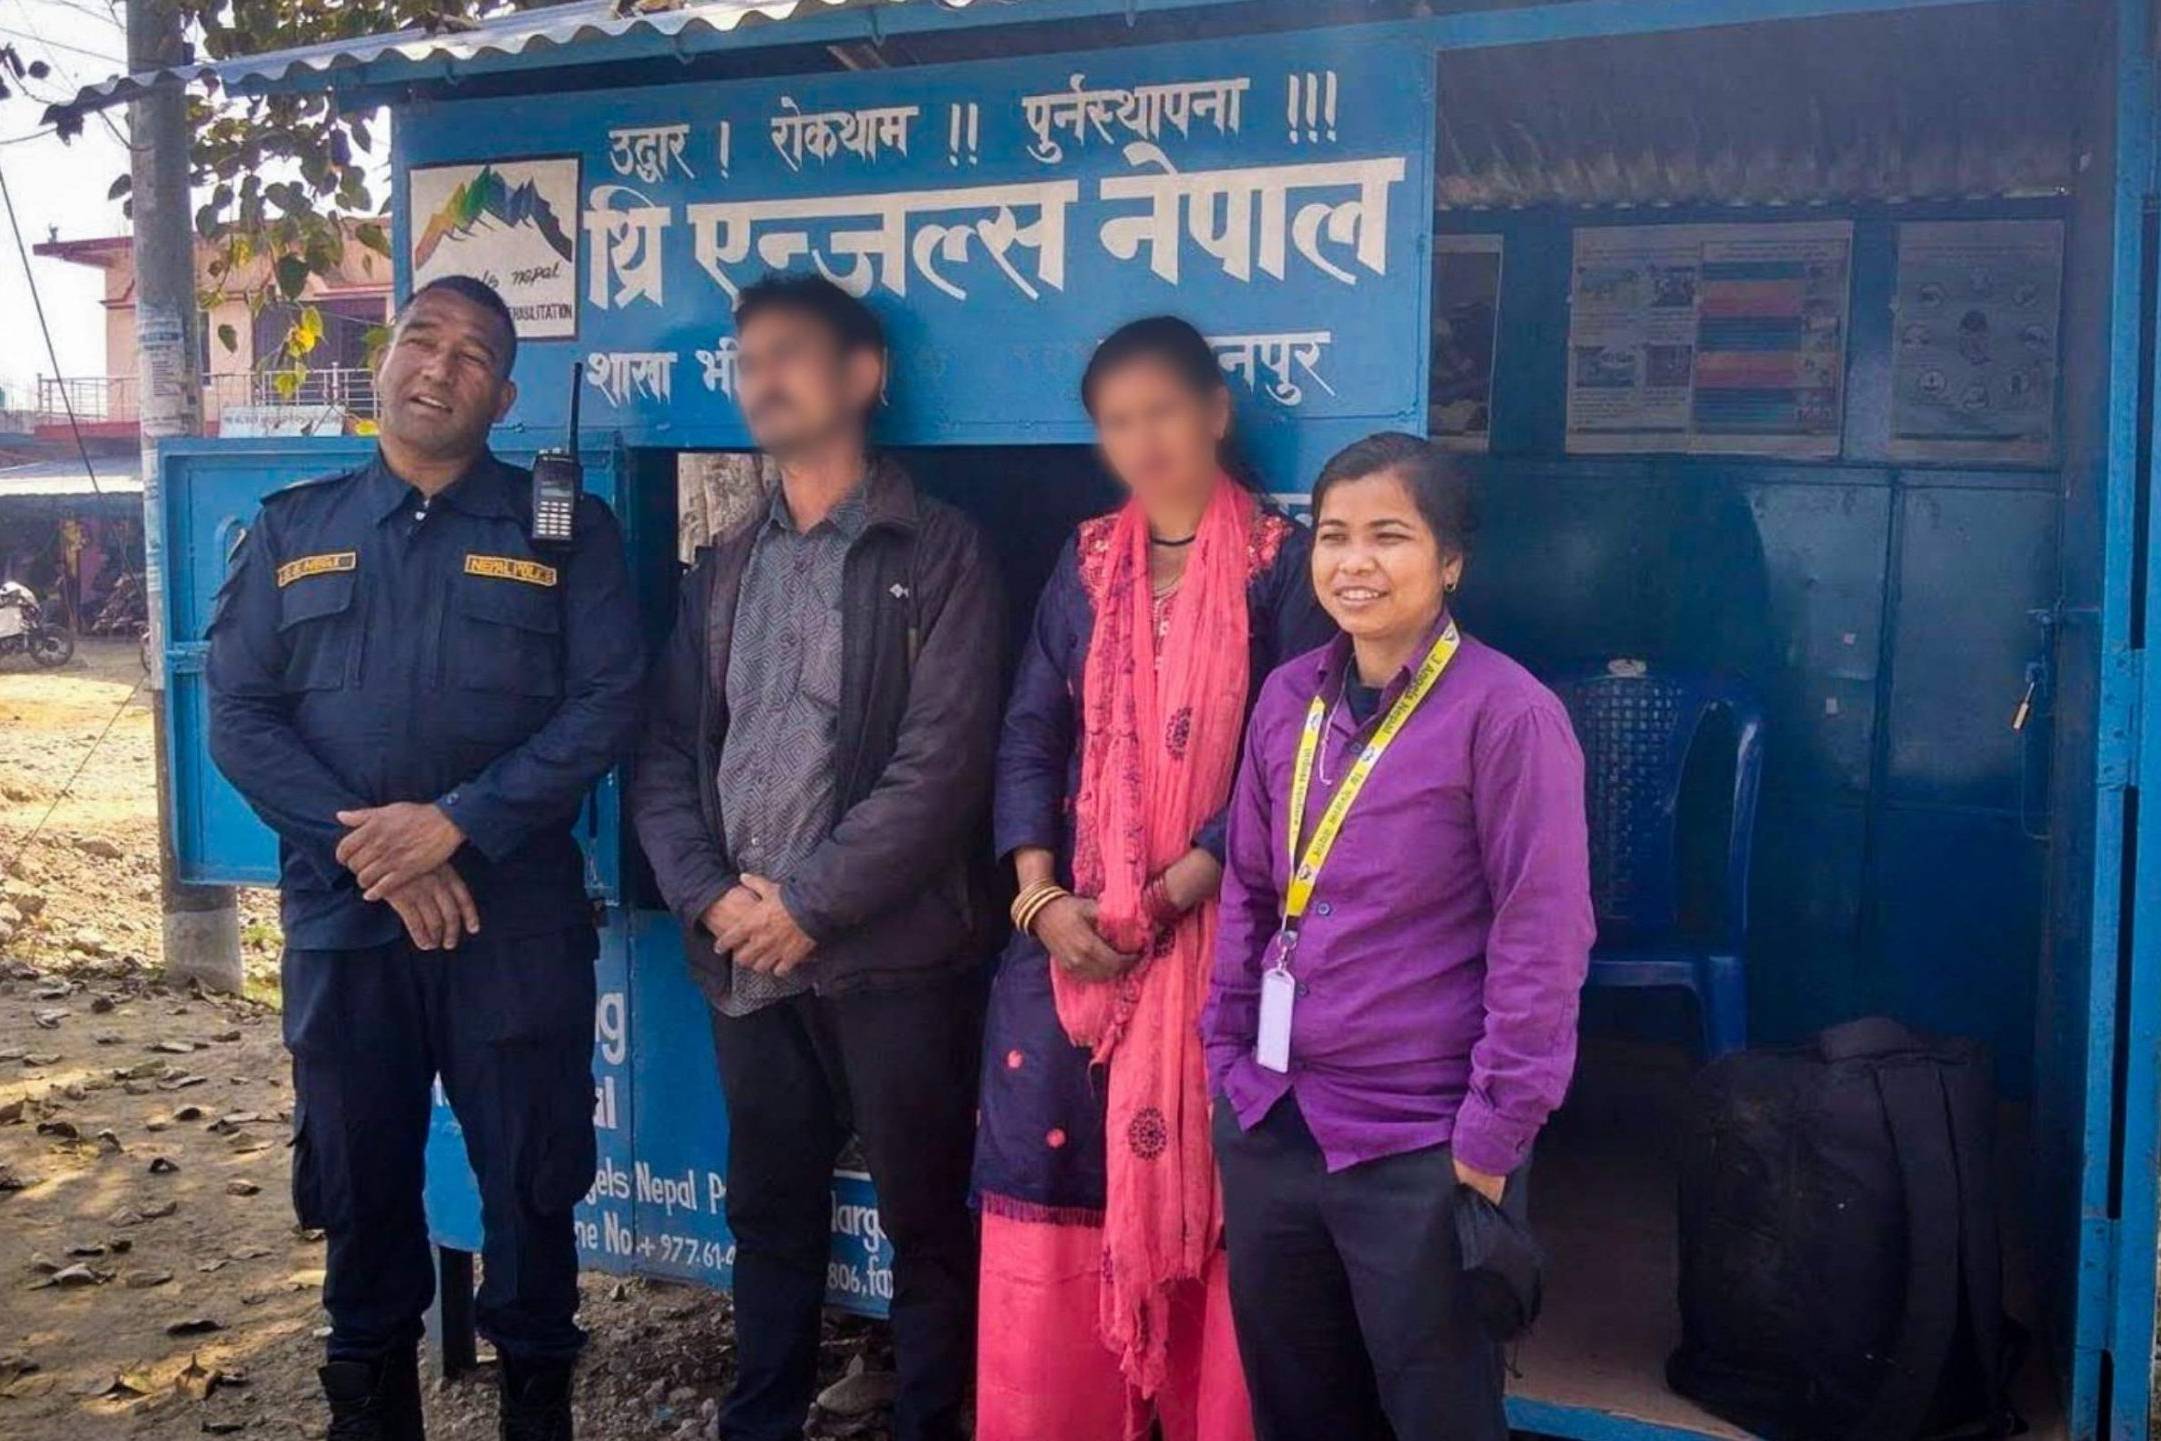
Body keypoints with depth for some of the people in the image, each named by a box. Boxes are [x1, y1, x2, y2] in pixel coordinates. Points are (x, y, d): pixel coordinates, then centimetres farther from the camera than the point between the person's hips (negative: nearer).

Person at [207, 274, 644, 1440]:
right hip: (340, 918, 2)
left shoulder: (568, 531, 2)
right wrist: (371, 848, -12)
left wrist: (458, 823, -18)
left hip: (519, 919, -2)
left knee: (530, 1179, 8)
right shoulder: (291, 531, 9)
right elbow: (238, 714, 1)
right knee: (359, 1178, 14)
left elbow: (605, 706, -7)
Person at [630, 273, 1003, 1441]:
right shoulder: (725, 569, 14)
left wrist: (810, 904, -14)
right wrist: (709, 898, -6)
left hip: (893, 953, -5)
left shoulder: (936, 552, -3)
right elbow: (667, 753, 9)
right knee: (769, 1215, 16)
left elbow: (943, 763, -12)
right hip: (746, 960, 5)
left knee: (925, 1221, 7)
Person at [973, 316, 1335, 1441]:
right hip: (1071, 929, 3)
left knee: (1200, 1197, 4)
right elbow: (1030, 736, 5)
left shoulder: (1282, 563, -1)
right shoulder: (1087, 561, 10)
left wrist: (1170, 894, -15)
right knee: (1051, 1191, 5)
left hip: (1216, 931, -3)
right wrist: (1042, 896, -8)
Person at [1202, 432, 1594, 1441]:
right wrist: (1227, 1061, 10)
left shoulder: (1506, 712, -14)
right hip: (1271, 1122, 6)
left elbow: (1541, 939, -14)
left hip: (1420, 1143, -5)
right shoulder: (1287, 698, 4)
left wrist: (1495, 1132, -14)